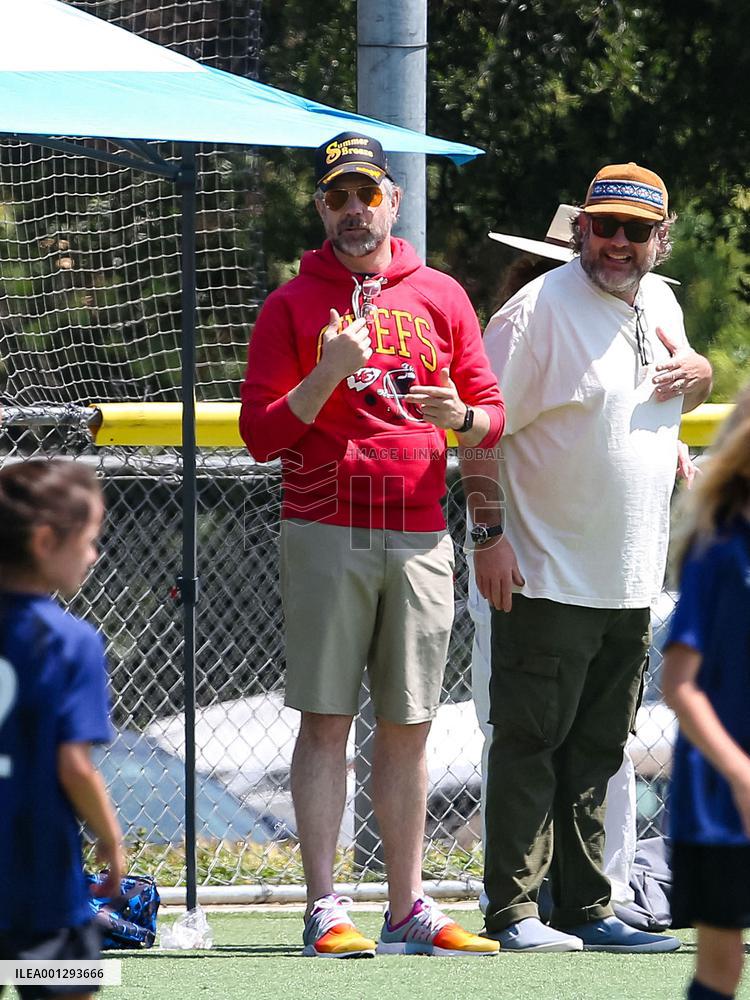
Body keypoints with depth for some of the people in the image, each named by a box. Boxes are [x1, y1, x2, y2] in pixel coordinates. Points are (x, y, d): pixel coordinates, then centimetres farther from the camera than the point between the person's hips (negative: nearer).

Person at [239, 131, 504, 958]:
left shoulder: (441, 298, 12)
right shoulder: (292, 305, 3)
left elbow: (492, 417, 13)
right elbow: (260, 433, -2)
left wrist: (461, 418, -10)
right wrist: (326, 377, -17)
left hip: (420, 537, 3)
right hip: (325, 536, -3)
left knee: (406, 726, 7)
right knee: (327, 719, -5)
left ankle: (407, 907, 11)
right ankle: (324, 909, -5)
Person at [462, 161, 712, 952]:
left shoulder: (662, 306, 11)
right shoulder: (540, 309, -11)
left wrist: (699, 376, 3)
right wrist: (488, 532, -20)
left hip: (632, 588, 7)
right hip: (547, 580, -7)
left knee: (597, 752, 11)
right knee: (531, 743, -6)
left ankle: (586, 911, 16)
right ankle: (512, 911, -5)